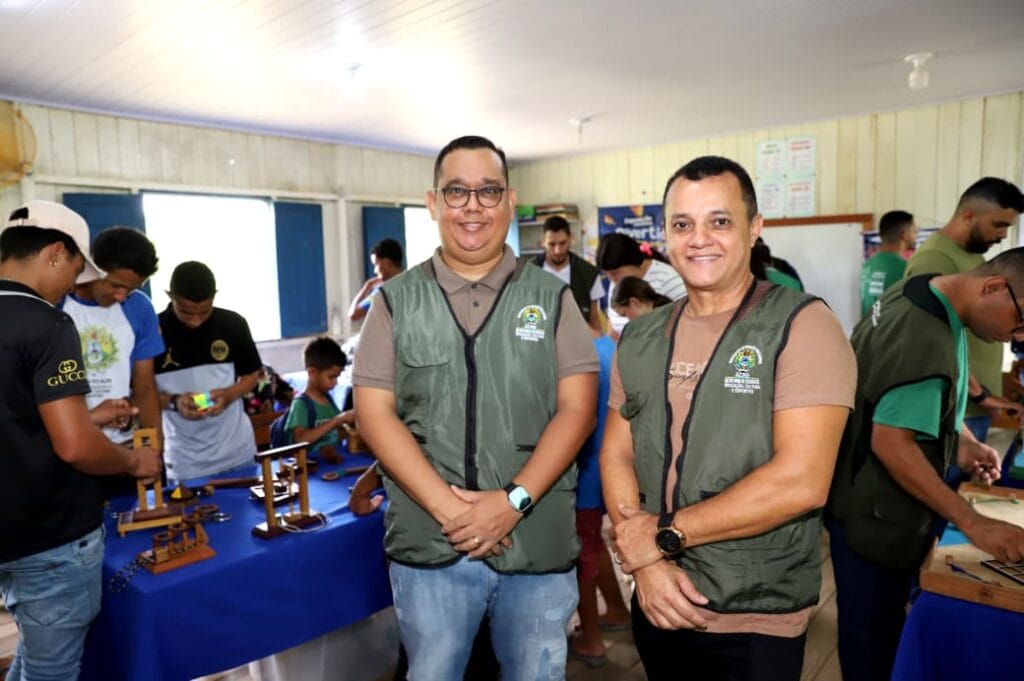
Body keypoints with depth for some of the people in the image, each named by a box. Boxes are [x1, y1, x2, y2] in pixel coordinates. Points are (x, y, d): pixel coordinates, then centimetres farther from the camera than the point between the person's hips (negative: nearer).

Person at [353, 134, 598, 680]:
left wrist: (514, 500, -15)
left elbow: (576, 409, -3)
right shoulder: (396, 301, 2)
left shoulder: (552, 298, 2)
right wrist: (445, 505, -13)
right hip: (428, 545, 0)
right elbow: (374, 413, -3)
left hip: (539, 543, 1)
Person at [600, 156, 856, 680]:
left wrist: (665, 534, -16)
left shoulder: (803, 325, -13)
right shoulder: (638, 339, 2)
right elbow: (616, 455, 3)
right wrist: (645, 562, -11)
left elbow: (800, 481, -21)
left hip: (757, 624, -4)